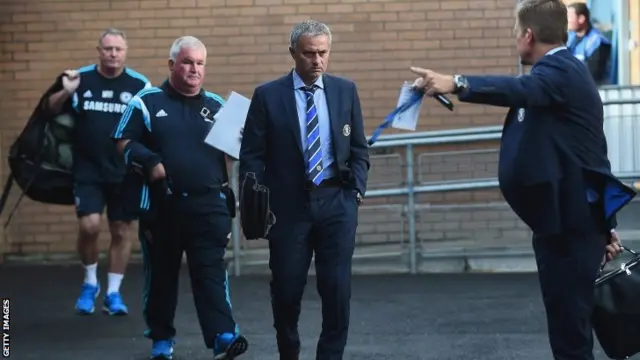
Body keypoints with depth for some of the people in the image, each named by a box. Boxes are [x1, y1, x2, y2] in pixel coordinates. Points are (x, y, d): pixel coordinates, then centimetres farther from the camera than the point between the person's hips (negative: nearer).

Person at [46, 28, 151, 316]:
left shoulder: (139, 84, -4)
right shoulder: (80, 78, -1)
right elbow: (51, 110, 6)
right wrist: (65, 92, -15)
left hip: (125, 173, 1)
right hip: (88, 171, 0)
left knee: (122, 231, 7)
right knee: (89, 225, -11)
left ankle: (113, 293, 21)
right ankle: (90, 283, 14)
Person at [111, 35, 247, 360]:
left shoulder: (217, 106, 12)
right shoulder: (147, 101, 3)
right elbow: (123, 143, 0)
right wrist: (150, 161, -17)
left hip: (208, 205, 1)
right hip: (161, 204, -1)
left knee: (211, 271, -6)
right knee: (160, 273, 10)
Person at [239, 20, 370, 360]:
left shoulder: (345, 90, 6)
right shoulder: (267, 95, -1)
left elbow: (359, 149, 11)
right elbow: (252, 155, 0)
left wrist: (356, 191, 0)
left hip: (336, 202, 1)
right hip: (288, 204, -1)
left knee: (337, 288, -1)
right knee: (286, 289, 6)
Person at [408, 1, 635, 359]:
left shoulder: (561, 71, -15)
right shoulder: (562, 70, 17)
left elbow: (521, 89, -39)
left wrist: (456, 83, -54)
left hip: (569, 219, -11)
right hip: (568, 216, 11)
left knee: (569, 321, -5)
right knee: (568, 318, 16)